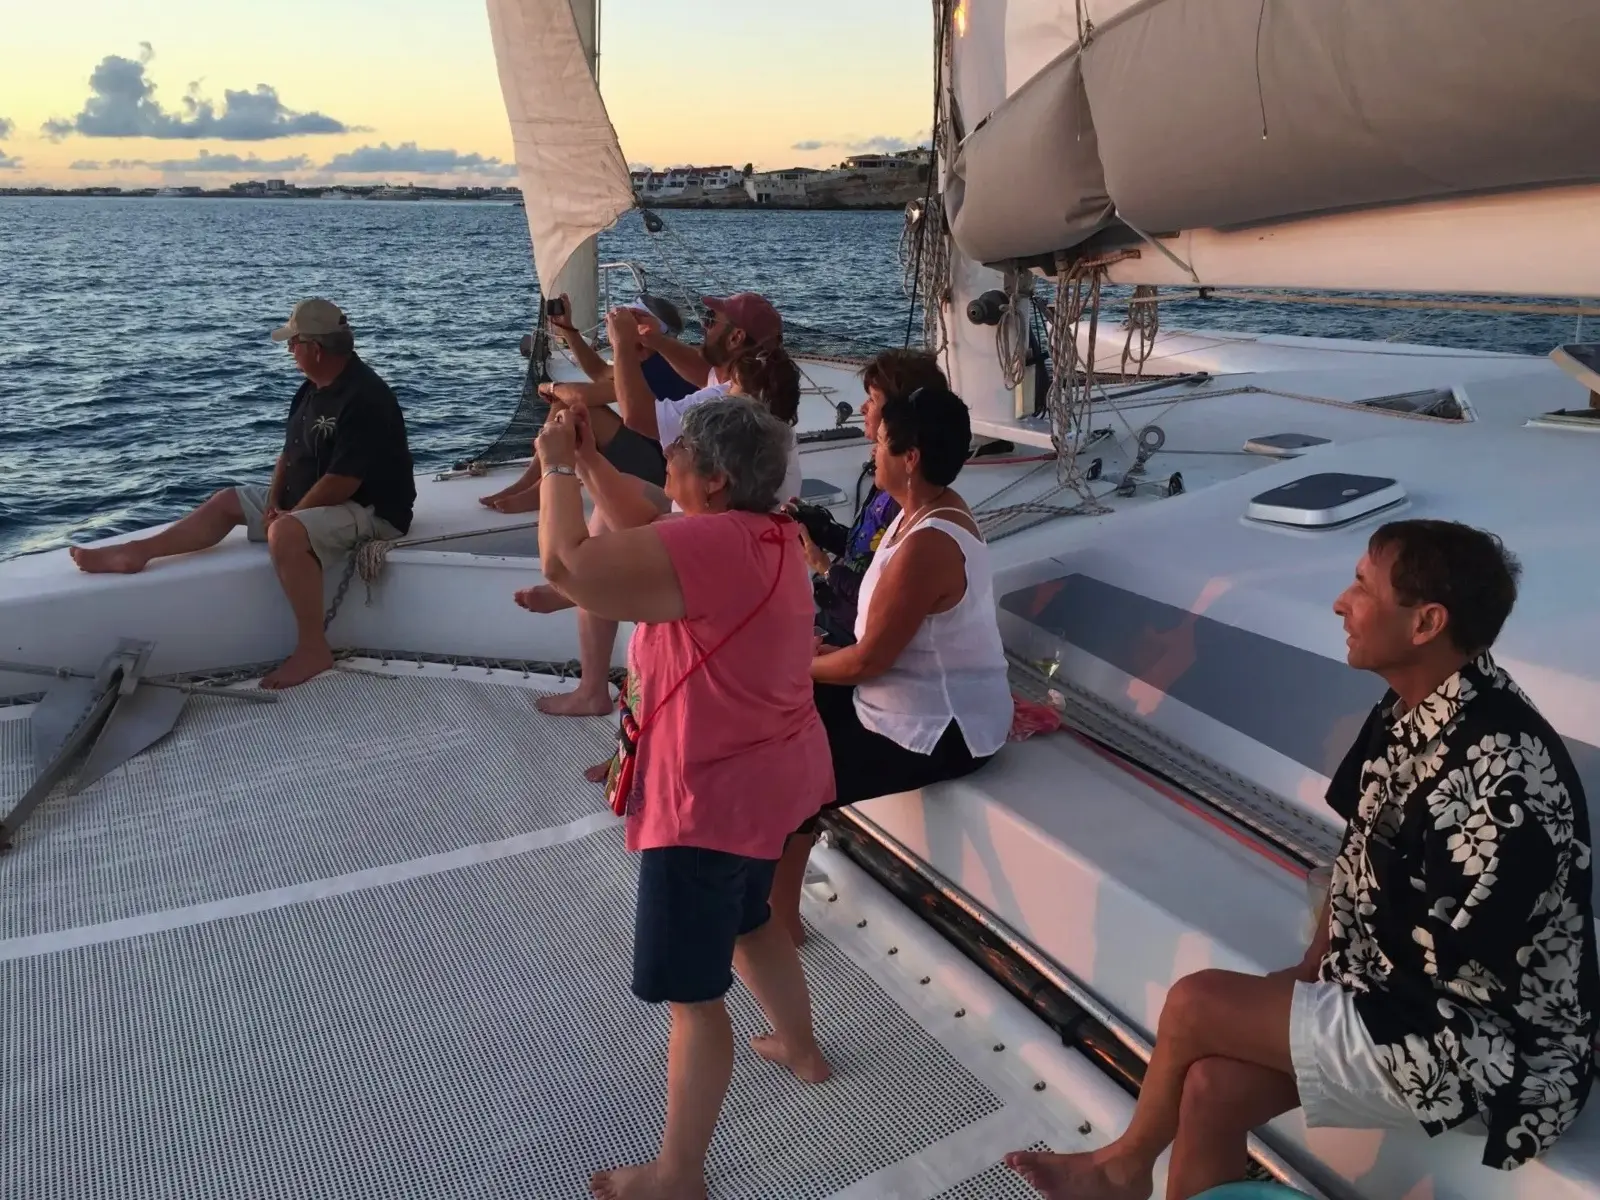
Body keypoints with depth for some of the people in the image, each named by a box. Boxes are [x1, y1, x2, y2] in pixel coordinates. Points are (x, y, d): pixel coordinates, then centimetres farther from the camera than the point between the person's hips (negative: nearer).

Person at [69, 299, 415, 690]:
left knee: (286, 534, -35)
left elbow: (342, 482, -28)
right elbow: (290, 454, 14)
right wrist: (273, 503, -2)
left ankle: (313, 648, -25)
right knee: (228, 502, 9)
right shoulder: (313, 389, 8)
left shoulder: (363, 398, -24)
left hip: (368, 511, -10)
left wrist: (288, 515, -15)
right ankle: (136, 552, 4)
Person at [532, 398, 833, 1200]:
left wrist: (558, 467, -16)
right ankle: (801, 1049, 53)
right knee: (746, 922, 32)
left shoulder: (712, 544, -28)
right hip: (764, 777, 10)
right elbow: (647, 533, 13)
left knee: (692, 993, 5)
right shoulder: (764, 530, 3)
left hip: (711, 801, -10)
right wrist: (590, 459, 4)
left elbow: (568, 565, -32)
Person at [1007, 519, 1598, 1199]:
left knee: (1195, 1005, -9)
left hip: (1485, 1046, -8)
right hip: (1412, 1003, 8)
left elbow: (1455, 970, -24)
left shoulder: (1502, 768, -30)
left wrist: (1316, 984, -7)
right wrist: (1309, 980, 1)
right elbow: (1359, 863, 9)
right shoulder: (1411, 710, 0)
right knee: (1214, 1088, -6)